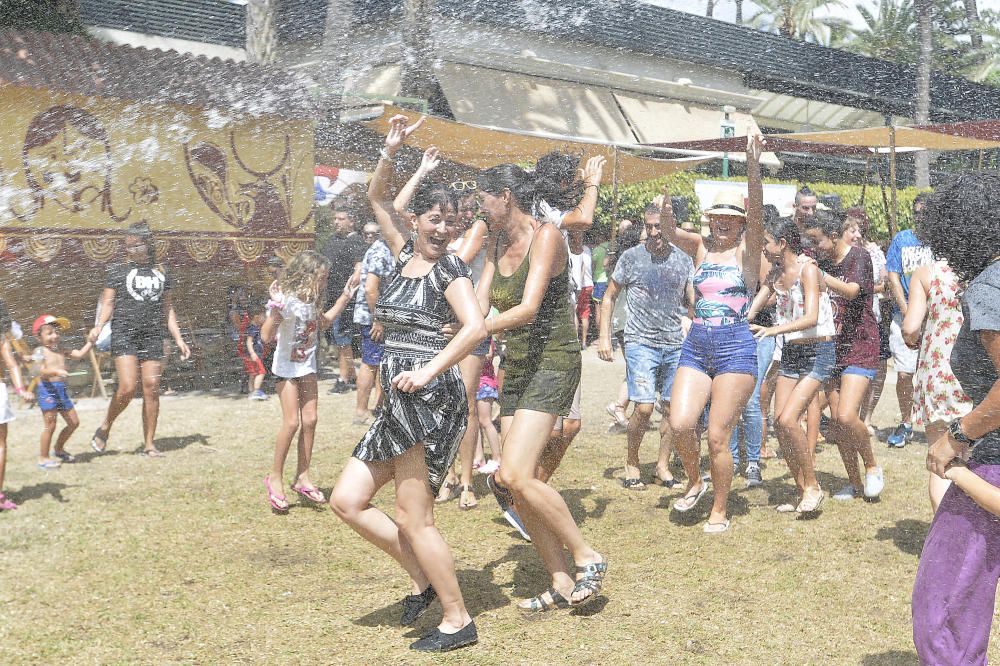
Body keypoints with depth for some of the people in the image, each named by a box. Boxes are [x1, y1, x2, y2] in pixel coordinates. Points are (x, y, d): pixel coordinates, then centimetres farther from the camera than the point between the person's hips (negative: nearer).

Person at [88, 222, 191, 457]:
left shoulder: (160, 272, 16)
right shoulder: (117, 271, 8)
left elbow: (168, 309, 18)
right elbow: (108, 303, 4)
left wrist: (178, 339, 12)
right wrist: (99, 325, -15)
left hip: (152, 336, 3)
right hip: (124, 334, -3)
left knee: (151, 389, -1)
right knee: (127, 388, -15)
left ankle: (149, 443, 7)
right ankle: (105, 427, 10)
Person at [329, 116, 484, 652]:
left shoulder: (449, 269, -6)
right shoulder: (405, 252, 14)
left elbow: (476, 327, -21)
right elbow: (376, 197, 22)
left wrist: (427, 371, -24)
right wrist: (391, 151, 8)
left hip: (429, 398, -8)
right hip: (399, 405, 8)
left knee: (413, 518, -5)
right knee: (347, 501, 9)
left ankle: (458, 620, 9)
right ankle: (422, 578, 19)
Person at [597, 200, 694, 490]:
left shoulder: (684, 260, 7)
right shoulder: (631, 257, 0)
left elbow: (693, 303, 15)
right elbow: (609, 297, 7)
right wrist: (604, 337, 0)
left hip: (676, 345, 3)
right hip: (641, 343, -3)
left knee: (672, 408, 6)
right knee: (644, 408, -11)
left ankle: (663, 466, 20)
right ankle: (631, 462, 11)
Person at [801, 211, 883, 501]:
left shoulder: (859, 256, -10)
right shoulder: (822, 261, 9)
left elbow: (852, 291, -28)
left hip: (860, 349, -7)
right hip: (833, 349, 7)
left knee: (846, 417, -18)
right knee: (836, 422, 6)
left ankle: (872, 466, 7)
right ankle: (855, 482, 19)